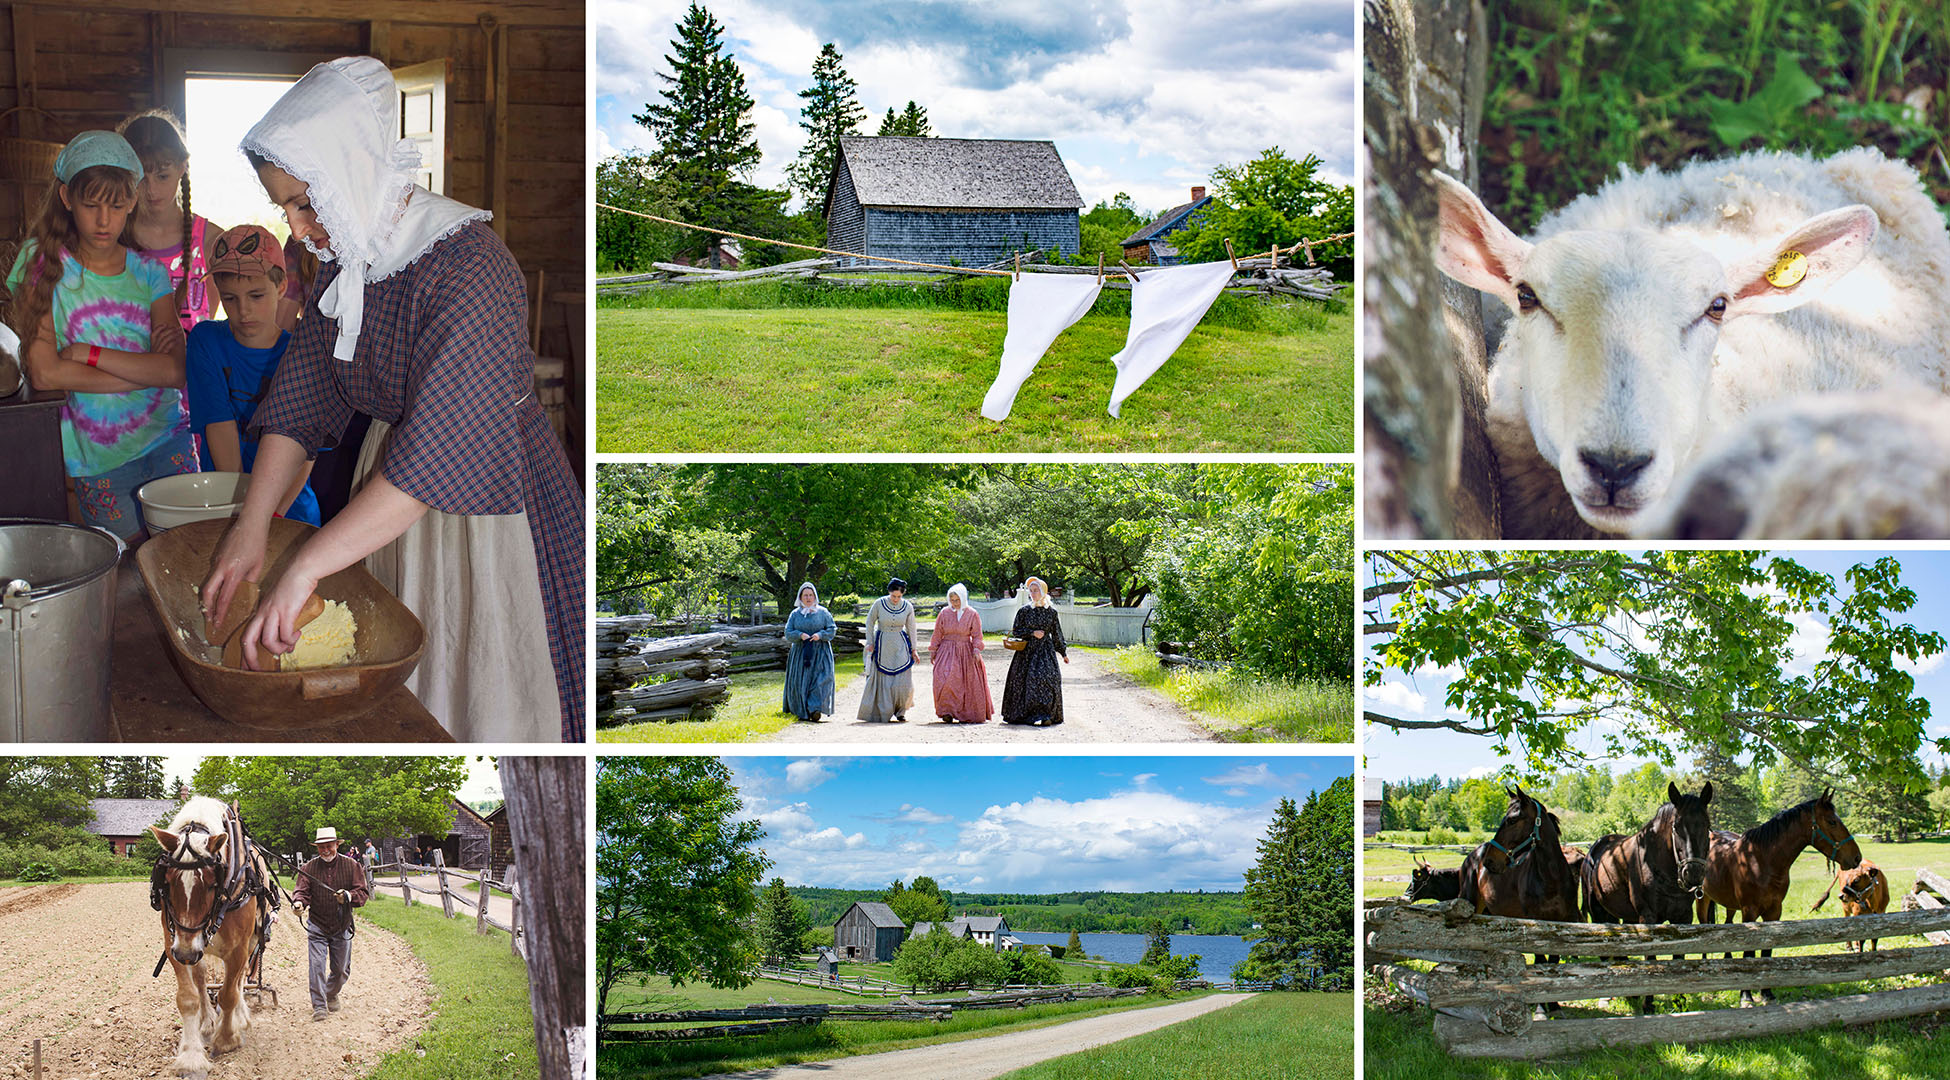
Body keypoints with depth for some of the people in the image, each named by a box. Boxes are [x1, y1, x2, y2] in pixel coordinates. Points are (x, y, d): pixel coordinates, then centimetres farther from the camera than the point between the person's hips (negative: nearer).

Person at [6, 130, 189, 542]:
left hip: (169, 445, 2)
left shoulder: (148, 273, 4)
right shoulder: (42, 263, -4)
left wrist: (87, 353, -18)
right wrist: (144, 371, -13)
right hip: (97, 461, -2)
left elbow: (176, 369, -11)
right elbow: (45, 373, -15)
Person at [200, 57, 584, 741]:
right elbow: (300, 395, 0)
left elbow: (441, 450, -37)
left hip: (490, 499, -7)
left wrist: (303, 570, -39)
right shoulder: (343, 260, -1)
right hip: (387, 483, 7)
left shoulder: (469, 267, -28)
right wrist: (252, 526, -13)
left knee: (482, 700, 4)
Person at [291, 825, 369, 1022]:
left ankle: (332, 994, 37)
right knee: (317, 965, -12)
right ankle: (319, 1005, -5)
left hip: (342, 927, 1)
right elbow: (301, 889, -10)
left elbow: (364, 893, -7)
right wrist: (299, 901, -33)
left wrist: (348, 896, -28)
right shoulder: (309, 868, -2)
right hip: (317, 926, -1)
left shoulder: (351, 866, -3)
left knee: (341, 969, 9)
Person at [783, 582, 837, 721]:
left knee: (820, 679, -16)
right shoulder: (795, 614, 9)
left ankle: (815, 709, -20)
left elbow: (832, 629, 3)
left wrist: (820, 635, -15)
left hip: (820, 652, -1)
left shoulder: (823, 612, 7)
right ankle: (802, 713, 8)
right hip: (800, 652, 1)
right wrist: (800, 635, -15)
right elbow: (788, 633, 4)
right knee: (800, 682, -1)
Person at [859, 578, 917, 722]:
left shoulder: (908, 607, -4)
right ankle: (884, 712, 11)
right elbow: (870, 622, 3)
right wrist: (870, 642, 1)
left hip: (900, 645, 1)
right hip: (882, 644, -1)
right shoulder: (879, 604, -9)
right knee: (882, 680, 1)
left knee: (903, 680, -7)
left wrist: (913, 649, 7)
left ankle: (900, 711, 9)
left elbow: (911, 629, 6)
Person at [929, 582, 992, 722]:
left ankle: (967, 714, 14)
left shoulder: (972, 614, 0)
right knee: (945, 678, -18)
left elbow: (977, 636, 2)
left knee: (969, 682, 1)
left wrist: (976, 650, -11)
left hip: (966, 652, 0)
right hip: (947, 652, 0)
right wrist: (932, 650, 7)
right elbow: (937, 634, 8)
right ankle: (948, 711, -13)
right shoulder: (944, 613, 2)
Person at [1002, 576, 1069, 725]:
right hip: (1028, 651, -1)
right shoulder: (1024, 610, 2)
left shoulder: (1051, 612, 7)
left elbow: (1057, 635, 15)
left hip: (1046, 650, 1)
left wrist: (1063, 653, 17)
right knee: (1030, 679, -7)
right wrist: (1033, 633, -10)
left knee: (1049, 677, -13)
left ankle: (1046, 714, -12)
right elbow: (1016, 631, 3)